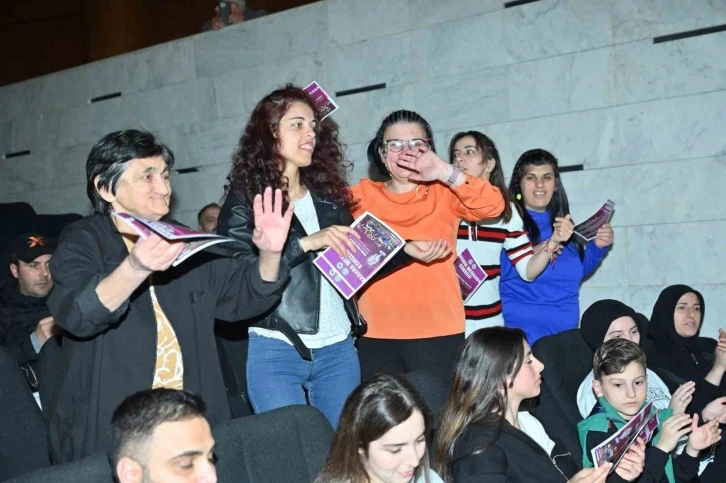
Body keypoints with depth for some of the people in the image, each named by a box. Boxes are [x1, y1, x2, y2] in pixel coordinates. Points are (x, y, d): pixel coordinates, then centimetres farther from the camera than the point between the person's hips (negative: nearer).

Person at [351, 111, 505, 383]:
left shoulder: (444, 193, 6)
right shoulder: (362, 196, 9)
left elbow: (493, 205, -9)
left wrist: (445, 172, -19)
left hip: (438, 333, -1)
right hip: (376, 334, 1)